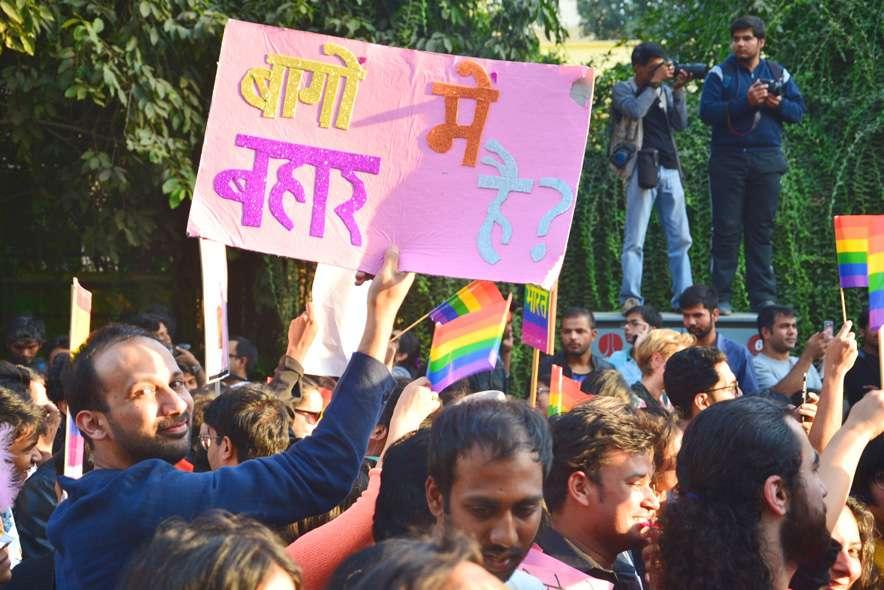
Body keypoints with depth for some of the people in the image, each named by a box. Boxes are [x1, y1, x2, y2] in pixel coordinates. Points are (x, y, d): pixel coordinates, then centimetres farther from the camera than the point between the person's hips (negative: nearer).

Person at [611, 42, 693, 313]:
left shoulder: (664, 91, 18)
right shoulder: (623, 90, 5)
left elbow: (680, 124, 7)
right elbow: (635, 111, -15)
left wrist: (678, 89, 0)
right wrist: (654, 83, -9)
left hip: (669, 169, 6)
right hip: (642, 168, -5)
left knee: (680, 239, 3)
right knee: (635, 239, -9)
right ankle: (631, 298, -12)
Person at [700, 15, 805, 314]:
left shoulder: (779, 74, 10)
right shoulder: (719, 74, 2)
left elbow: (798, 110, 8)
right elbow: (707, 111, -10)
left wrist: (778, 104, -12)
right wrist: (745, 102, -19)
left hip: (766, 160, 2)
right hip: (728, 159, -2)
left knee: (762, 230, 4)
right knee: (726, 229, -2)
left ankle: (763, 297, 5)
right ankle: (721, 297, 0)